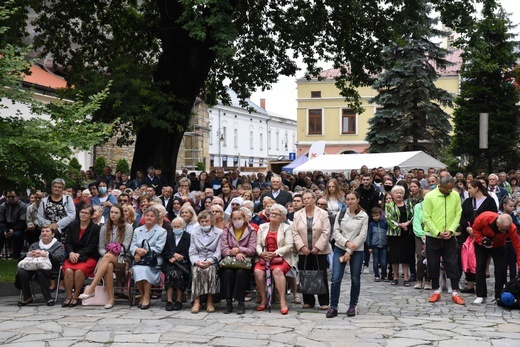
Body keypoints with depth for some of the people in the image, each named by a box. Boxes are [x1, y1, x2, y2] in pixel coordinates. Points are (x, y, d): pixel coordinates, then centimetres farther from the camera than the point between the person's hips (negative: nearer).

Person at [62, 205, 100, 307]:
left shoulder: (95, 228, -1)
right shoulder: (73, 225, 11)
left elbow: (91, 246, -7)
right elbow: (67, 243, 8)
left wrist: (78, 254, -19)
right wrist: (71, 253, -13)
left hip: (89, 257, -3)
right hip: (72, 256, 3)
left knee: (79, 271, -32)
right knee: (68, 270, -28)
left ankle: (75, 297, -17)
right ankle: (69, 296, -17)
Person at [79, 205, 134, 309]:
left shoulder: (128, 227, 6)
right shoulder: (105, 228, 15)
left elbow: (125, 247, -2)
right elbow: (100, 248, 10)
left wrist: (111, 254, -15)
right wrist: (107, 252, -12)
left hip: (120, 259, -2)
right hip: (105, 257, 2)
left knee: (108, 257, -37)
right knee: (108, 266, -37)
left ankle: (91, 288, -43)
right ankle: (111, 298, -37)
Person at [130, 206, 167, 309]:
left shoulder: (162, 231, 8)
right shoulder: (137, 230, 21)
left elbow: (158, 249, -4)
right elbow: (132, 246, 10)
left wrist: (144, 251, -13)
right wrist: (138, 250, -14)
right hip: (139, 261, 3)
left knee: (145, 269, -34)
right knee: (137, 270, -31)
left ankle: (146, 297, -24)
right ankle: (142, 296, -13)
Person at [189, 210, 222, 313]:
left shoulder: (219, 233, 11)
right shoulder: (195, 234, 20)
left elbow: (218, 252, 0)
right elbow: (192, 253, 10)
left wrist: (209, 262, -17)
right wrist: (197, 262, -12)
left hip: (212, 262, -2)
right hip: (198, 262, 2)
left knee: (210, 269, -35)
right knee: (196, 270, -32)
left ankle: (210, 301, -28)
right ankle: (196, 302, -34)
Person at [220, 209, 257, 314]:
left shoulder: (251, 231, 8)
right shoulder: (226, 231, 12)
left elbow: (252, 250, -3)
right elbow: (223, 249, 0)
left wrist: (239, 249, -18)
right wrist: (235, 253, -18)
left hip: (245, 260, -1)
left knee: (240, 272, -32)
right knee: (228, 272, -31)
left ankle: (241, 302, -24)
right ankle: (228, 302, -22)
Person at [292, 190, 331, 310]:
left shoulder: (323, 214, 0)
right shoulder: (297, 215, 7)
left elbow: (326, 232, -6)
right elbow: (295, 233, 1)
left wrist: (317, 247, -12)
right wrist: (302, 247, -10)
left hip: (319, 251, -2)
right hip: (303, 251, 2)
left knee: (322, 277, 0)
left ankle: (324, 302, 5)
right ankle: (308, 301, 13)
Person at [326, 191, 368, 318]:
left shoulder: (363, 216, -3)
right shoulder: (341, 214, 4)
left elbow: (362, 236, -8)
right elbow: (336, 232, 0)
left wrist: (349, 252, -11)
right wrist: (347, 243, -16)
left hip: (357, 251, -1)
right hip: (340, 249, 1)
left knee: (355, 279, 5)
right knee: (336, 278, -7)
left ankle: (352, 306, 18)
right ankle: (333, 307, 0)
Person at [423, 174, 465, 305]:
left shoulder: (455, 196, 0)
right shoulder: (429, 196, -9)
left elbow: (458, 214, 2)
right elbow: (426, 218, -9)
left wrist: (450, 230, -11)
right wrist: (438, 233, -14)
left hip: (449, 237, 1)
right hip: (432, 237, -1)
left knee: (453, 264, 1)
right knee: (433, 264, 6)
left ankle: (455, 293, 8)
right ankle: (436, 291, 18)